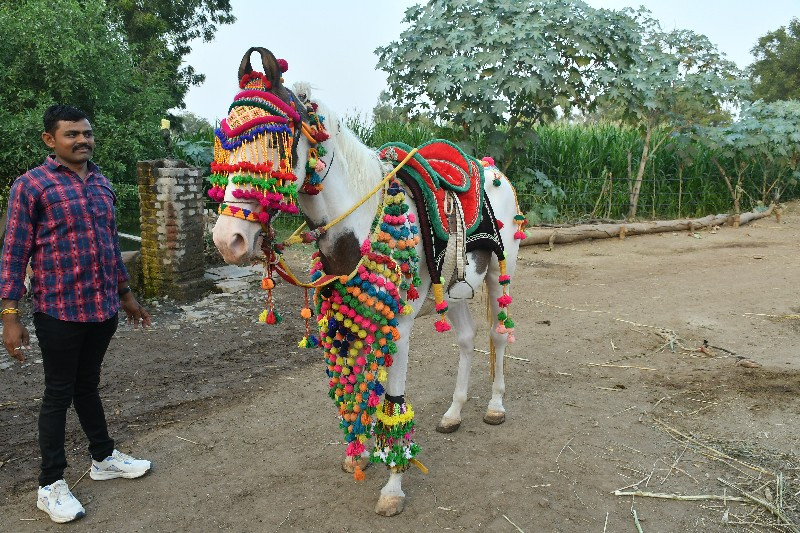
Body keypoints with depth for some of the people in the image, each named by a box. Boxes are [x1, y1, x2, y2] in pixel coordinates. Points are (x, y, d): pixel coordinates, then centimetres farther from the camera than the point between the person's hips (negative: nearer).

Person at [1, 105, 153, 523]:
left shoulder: (102, 184, 10)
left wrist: (126, 294, 20)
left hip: (104, 308, 5)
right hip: (59, 311, -5)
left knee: (88, 386, 20)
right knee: (58, 394, 6)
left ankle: (103, 458, 34)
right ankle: (50, 485, 20)